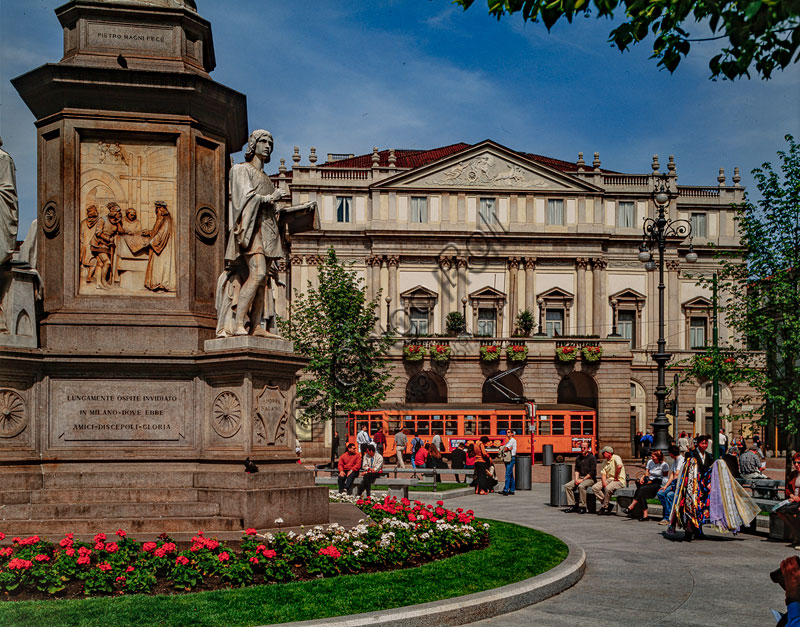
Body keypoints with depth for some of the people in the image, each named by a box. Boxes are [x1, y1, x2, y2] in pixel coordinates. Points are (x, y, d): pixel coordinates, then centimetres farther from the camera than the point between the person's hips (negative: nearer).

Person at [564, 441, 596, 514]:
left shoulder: (592, 457, -7)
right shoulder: (578, 458, 14)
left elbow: (592, 472, -12)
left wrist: (582, 480, -16)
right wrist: (576, 479, -4)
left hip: (590, 478, -7)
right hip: (580, 477, 7)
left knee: (581, 486, -36)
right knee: (567, 486, -14)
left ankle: (582, 507, -27)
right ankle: (572, 505, -12)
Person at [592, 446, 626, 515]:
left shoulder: (616, 458, -7)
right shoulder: (605, 462, 18)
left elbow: (619, 466, -27)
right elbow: (603, 473, 10)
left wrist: (615, 477, -19)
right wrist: (604, 482, -10)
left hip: (619, 480, -8)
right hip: (608, 479, 8)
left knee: (608, 488, -36)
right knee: (594, 487, -12)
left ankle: (604, 507, -18)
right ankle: (607, 504, -12)